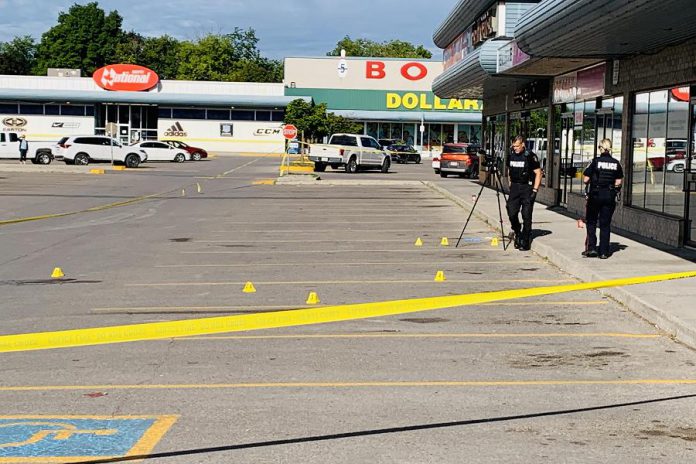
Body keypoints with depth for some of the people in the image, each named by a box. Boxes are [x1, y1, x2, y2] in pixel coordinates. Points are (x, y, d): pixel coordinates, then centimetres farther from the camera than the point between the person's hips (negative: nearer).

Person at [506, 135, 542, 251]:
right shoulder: (511, 155, 7)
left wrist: (535, 190, -13)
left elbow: (538, 173, -8)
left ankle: (525, 241, 5)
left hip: (527, 187, -5)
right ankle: (517, 233, 18)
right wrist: (510, 185, 15)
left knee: (526, 215, -3)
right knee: (511, 212, -5)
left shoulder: (530, 156, -10)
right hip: (514, 188, 5)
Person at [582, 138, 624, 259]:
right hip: (610, 196, 3)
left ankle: (591, 248, 2)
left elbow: (586, 179, -9)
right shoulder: (616, 163, 0)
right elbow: (619, 182, 3)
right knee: (605, 224, 8)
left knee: (591, 222, 11)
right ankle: (604, 251, 8)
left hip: (595, 195, -3)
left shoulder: (595, 161, -9)